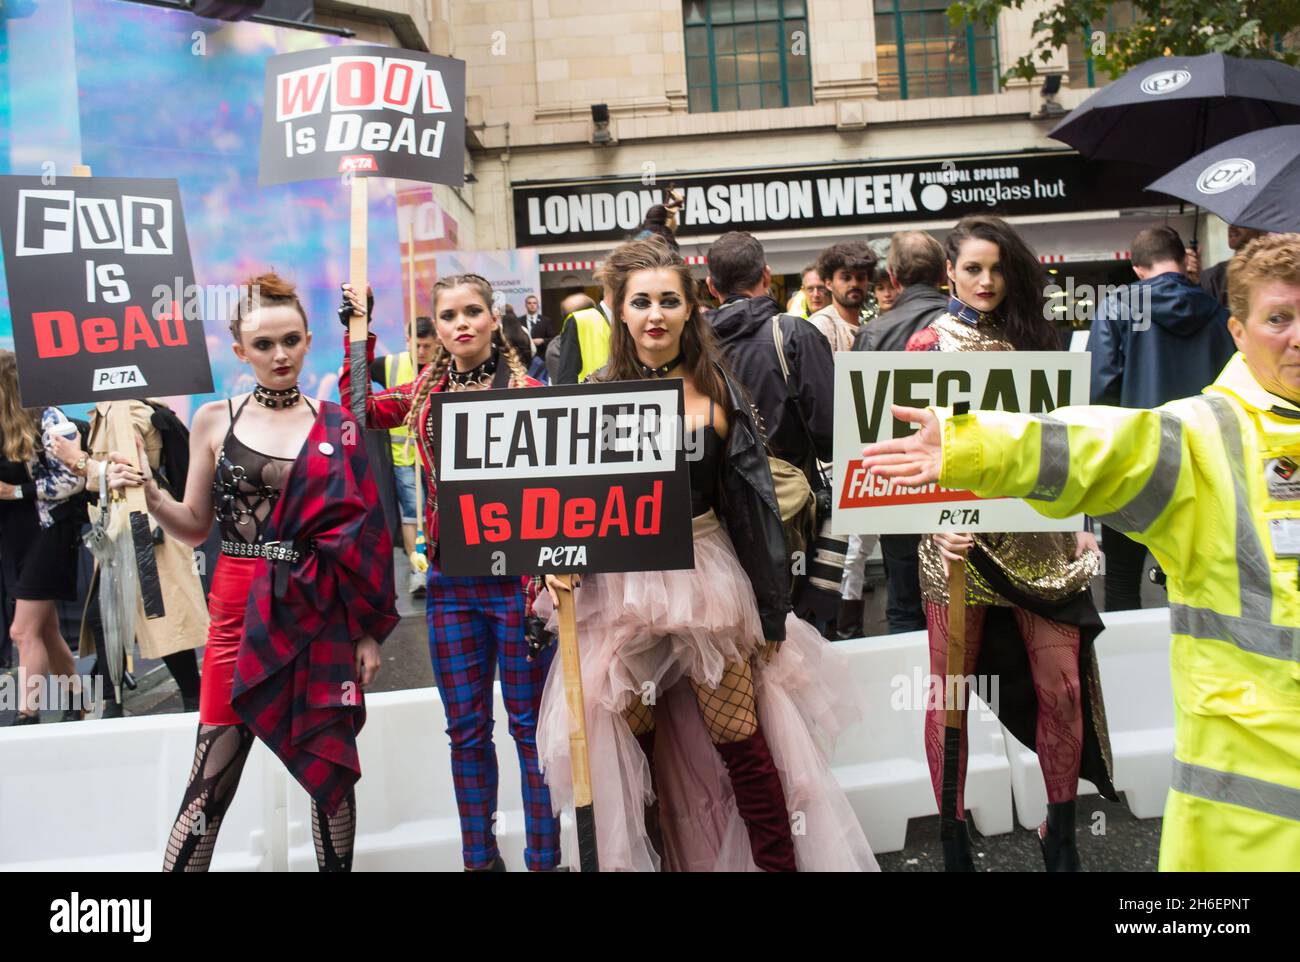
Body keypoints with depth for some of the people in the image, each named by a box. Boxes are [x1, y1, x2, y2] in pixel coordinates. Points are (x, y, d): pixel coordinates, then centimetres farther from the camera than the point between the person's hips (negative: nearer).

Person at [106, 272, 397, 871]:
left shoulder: (336, 425, 4)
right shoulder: (215, 421, 5)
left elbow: (361, 534, 5)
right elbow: (194, 528, 9)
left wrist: (370, 632, 2)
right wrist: (149, 491, -11)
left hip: (325, 616, 1)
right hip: (241, 611, 0)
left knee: (331, 766, 8)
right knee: (213, 776, -1)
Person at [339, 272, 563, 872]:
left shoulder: (525, 389, -5)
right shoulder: (426, 392, 11)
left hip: (515, 575, -5)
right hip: (450, 580, 5)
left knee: (529, 722, 4)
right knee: (466, 728, 13)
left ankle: (545, 857, 19)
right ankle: (479, 857, 28)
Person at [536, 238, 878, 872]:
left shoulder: (716, 390, -1)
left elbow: (752, 502, 1)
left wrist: (770, 608, 1)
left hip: (707, 578, -1)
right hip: (621, 584, 1)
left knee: (741, 738, 3)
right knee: (636, 742, 11)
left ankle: (781, 862, 21)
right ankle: (653, 855, 32)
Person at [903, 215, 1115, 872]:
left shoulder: (1032, 340, 12)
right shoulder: (929, 343, 1)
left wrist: (1079, 525, 9)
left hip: (1037, 530, 3)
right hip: (961, 533, -3)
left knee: (1062, 681, 2)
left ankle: (1060, 832, 23)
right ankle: (953, 837, 21)